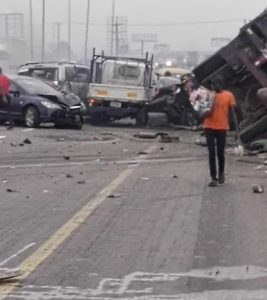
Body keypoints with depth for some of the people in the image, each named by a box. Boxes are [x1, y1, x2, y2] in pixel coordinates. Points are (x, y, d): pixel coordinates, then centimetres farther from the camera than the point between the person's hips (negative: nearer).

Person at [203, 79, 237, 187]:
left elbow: (233, 112, 0)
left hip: (222, 128, -1)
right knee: (211, 153, -1)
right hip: (209, 127, 1)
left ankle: (221, 173, 30)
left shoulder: (228, 95, -2)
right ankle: (213, 178, 6)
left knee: (220, 153, 4)